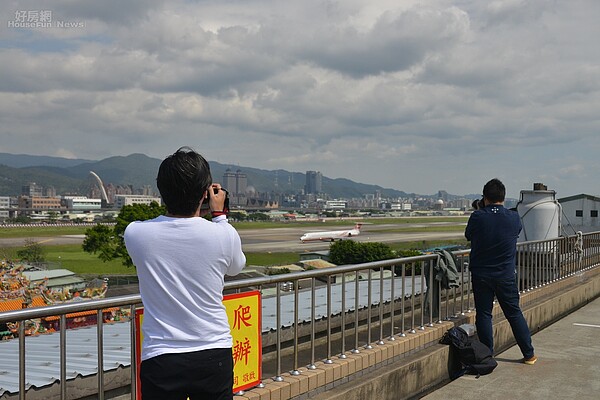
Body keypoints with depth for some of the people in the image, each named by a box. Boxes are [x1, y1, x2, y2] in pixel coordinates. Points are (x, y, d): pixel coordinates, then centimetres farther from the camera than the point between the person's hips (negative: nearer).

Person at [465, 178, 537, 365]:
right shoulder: (514, 218, -6)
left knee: (483, 314, 7)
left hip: (481, 275, -1)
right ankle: (529, 354, 21)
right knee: (514, 313, 13)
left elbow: (468, 236, 5)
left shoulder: (477, 217, -11)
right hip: (506, 275, 2)